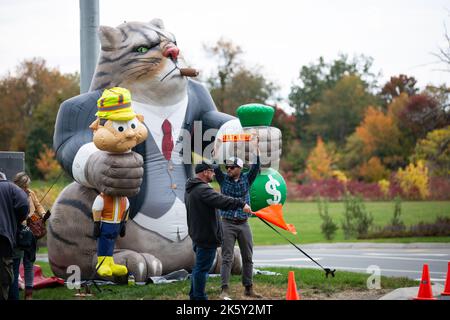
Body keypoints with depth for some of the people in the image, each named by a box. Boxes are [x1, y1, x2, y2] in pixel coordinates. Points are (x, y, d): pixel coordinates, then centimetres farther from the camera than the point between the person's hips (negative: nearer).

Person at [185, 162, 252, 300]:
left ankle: (194, 295, 27)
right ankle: (199, 297, 0)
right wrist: (240, 203, -37)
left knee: (199, 266, 20)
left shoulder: (190, 190, 15)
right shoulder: (202, 189, -21)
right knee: (202, 267, -5)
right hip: (206, 236, -11)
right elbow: (220, 200, -34)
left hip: (197, 234, 11)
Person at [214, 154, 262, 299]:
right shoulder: (223, 179, 3)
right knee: (227, 258, -5)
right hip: (227, 223, -2)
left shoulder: (246, 179, 4)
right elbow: (215, 166, -8)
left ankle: (248, 288, 17)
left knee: (248, 258, 8)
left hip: (243, 224, 2)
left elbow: (256, 167, -8)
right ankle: (225, 289, -8)